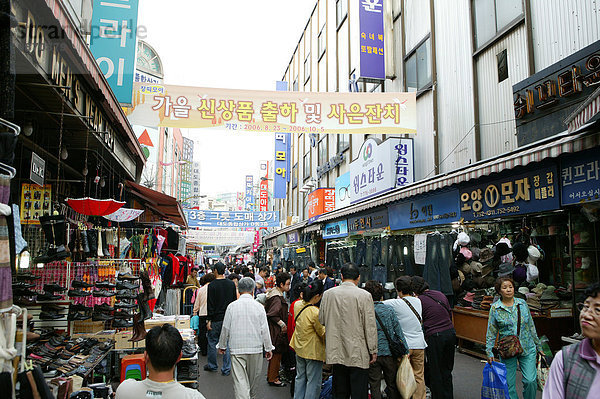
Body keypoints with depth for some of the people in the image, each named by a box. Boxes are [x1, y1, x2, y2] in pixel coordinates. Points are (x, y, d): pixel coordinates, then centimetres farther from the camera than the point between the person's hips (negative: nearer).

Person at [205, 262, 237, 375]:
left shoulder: (212, 285, -12)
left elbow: (210, 304, -12)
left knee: (212, 342, 13)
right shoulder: (232, 284, 2)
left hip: (216, 319, -4)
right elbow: (235, 301, 8)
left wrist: (209, 320, -7)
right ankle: (226, 369, 10)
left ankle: (212, 366, 25)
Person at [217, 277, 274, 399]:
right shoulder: (259, 307, -5)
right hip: (255, 348, 1)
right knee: (254, 379, 19)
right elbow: (264, 330, -3)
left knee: (240, 380, -1)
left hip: (237, 349, -1)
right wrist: (268, 348, 7)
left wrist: (222, 345, 15)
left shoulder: (232, 306, -5)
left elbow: (225, 328, 1)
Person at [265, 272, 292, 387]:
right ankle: (273, 379, 12)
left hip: (275, 329, 10)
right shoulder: (277, 298, -22)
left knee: (275, 354, 19)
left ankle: (271, 375, 31)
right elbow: (272, 314, -26)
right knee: (277, 353, 1)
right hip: (276, 330, -10)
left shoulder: (274, 293, 9)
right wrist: (282, 324, -17)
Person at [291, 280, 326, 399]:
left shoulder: (297, 305, -7)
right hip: (313, 351, -7)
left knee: (300, 377, 21)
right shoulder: (316, 312, -27)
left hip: (299, 348, 7)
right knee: (313, 381, 6)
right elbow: (323, 333, -15)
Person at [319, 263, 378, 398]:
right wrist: (373, 351, 2)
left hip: (336, 352, 4)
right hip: (358, 354, -3)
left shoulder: (328, 294, -1)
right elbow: (370, 326, -8)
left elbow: (321, 320, 9)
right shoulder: (364, 295, -11)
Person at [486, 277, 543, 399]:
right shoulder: (495, 308, -4)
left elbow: (531, 326, 13)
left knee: (530, 381, -6)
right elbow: (491, 333, 0)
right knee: (509, 385, 3)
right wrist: (489, 352, -6)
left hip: (527, 348, 1)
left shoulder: (522, 303, 3)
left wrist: (538, 346, 16)